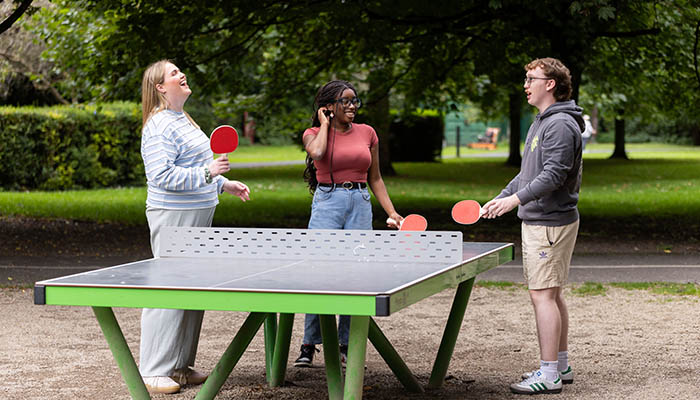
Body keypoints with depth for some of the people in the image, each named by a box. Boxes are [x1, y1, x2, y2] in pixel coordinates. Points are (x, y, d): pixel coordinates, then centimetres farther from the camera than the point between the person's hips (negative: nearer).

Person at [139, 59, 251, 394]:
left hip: (197, 216, 10)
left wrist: (225, 184, 22)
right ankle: (153, 372, -1)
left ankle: (180, 366, 19)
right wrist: (207, 172, -25)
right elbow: (162, 175, -23)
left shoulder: (183, 120, 18)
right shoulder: (159, 126, -15)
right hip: (172, 217, -10)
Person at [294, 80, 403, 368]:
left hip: (361, 205, 3)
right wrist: (324, 124, -5)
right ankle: (309, 345, -1)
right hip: (327, 203, -3)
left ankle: (346, 344, 11)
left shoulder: (367, 133, 11)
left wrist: (392, 212, 7)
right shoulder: (314, 133, 4)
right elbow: (316, 152, -22)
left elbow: (375, 179, 16)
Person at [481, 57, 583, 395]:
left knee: (543, 294, -11)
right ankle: (561, 366, 22)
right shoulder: (542, 122, 18)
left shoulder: (561, 124, -15)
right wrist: (501, 197, 20)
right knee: (551, 294, 14)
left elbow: (553, 174, -24)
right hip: (537, 220, 11)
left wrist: (516, 199, -29)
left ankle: (548, 375, -10)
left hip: (550, 223, -11)